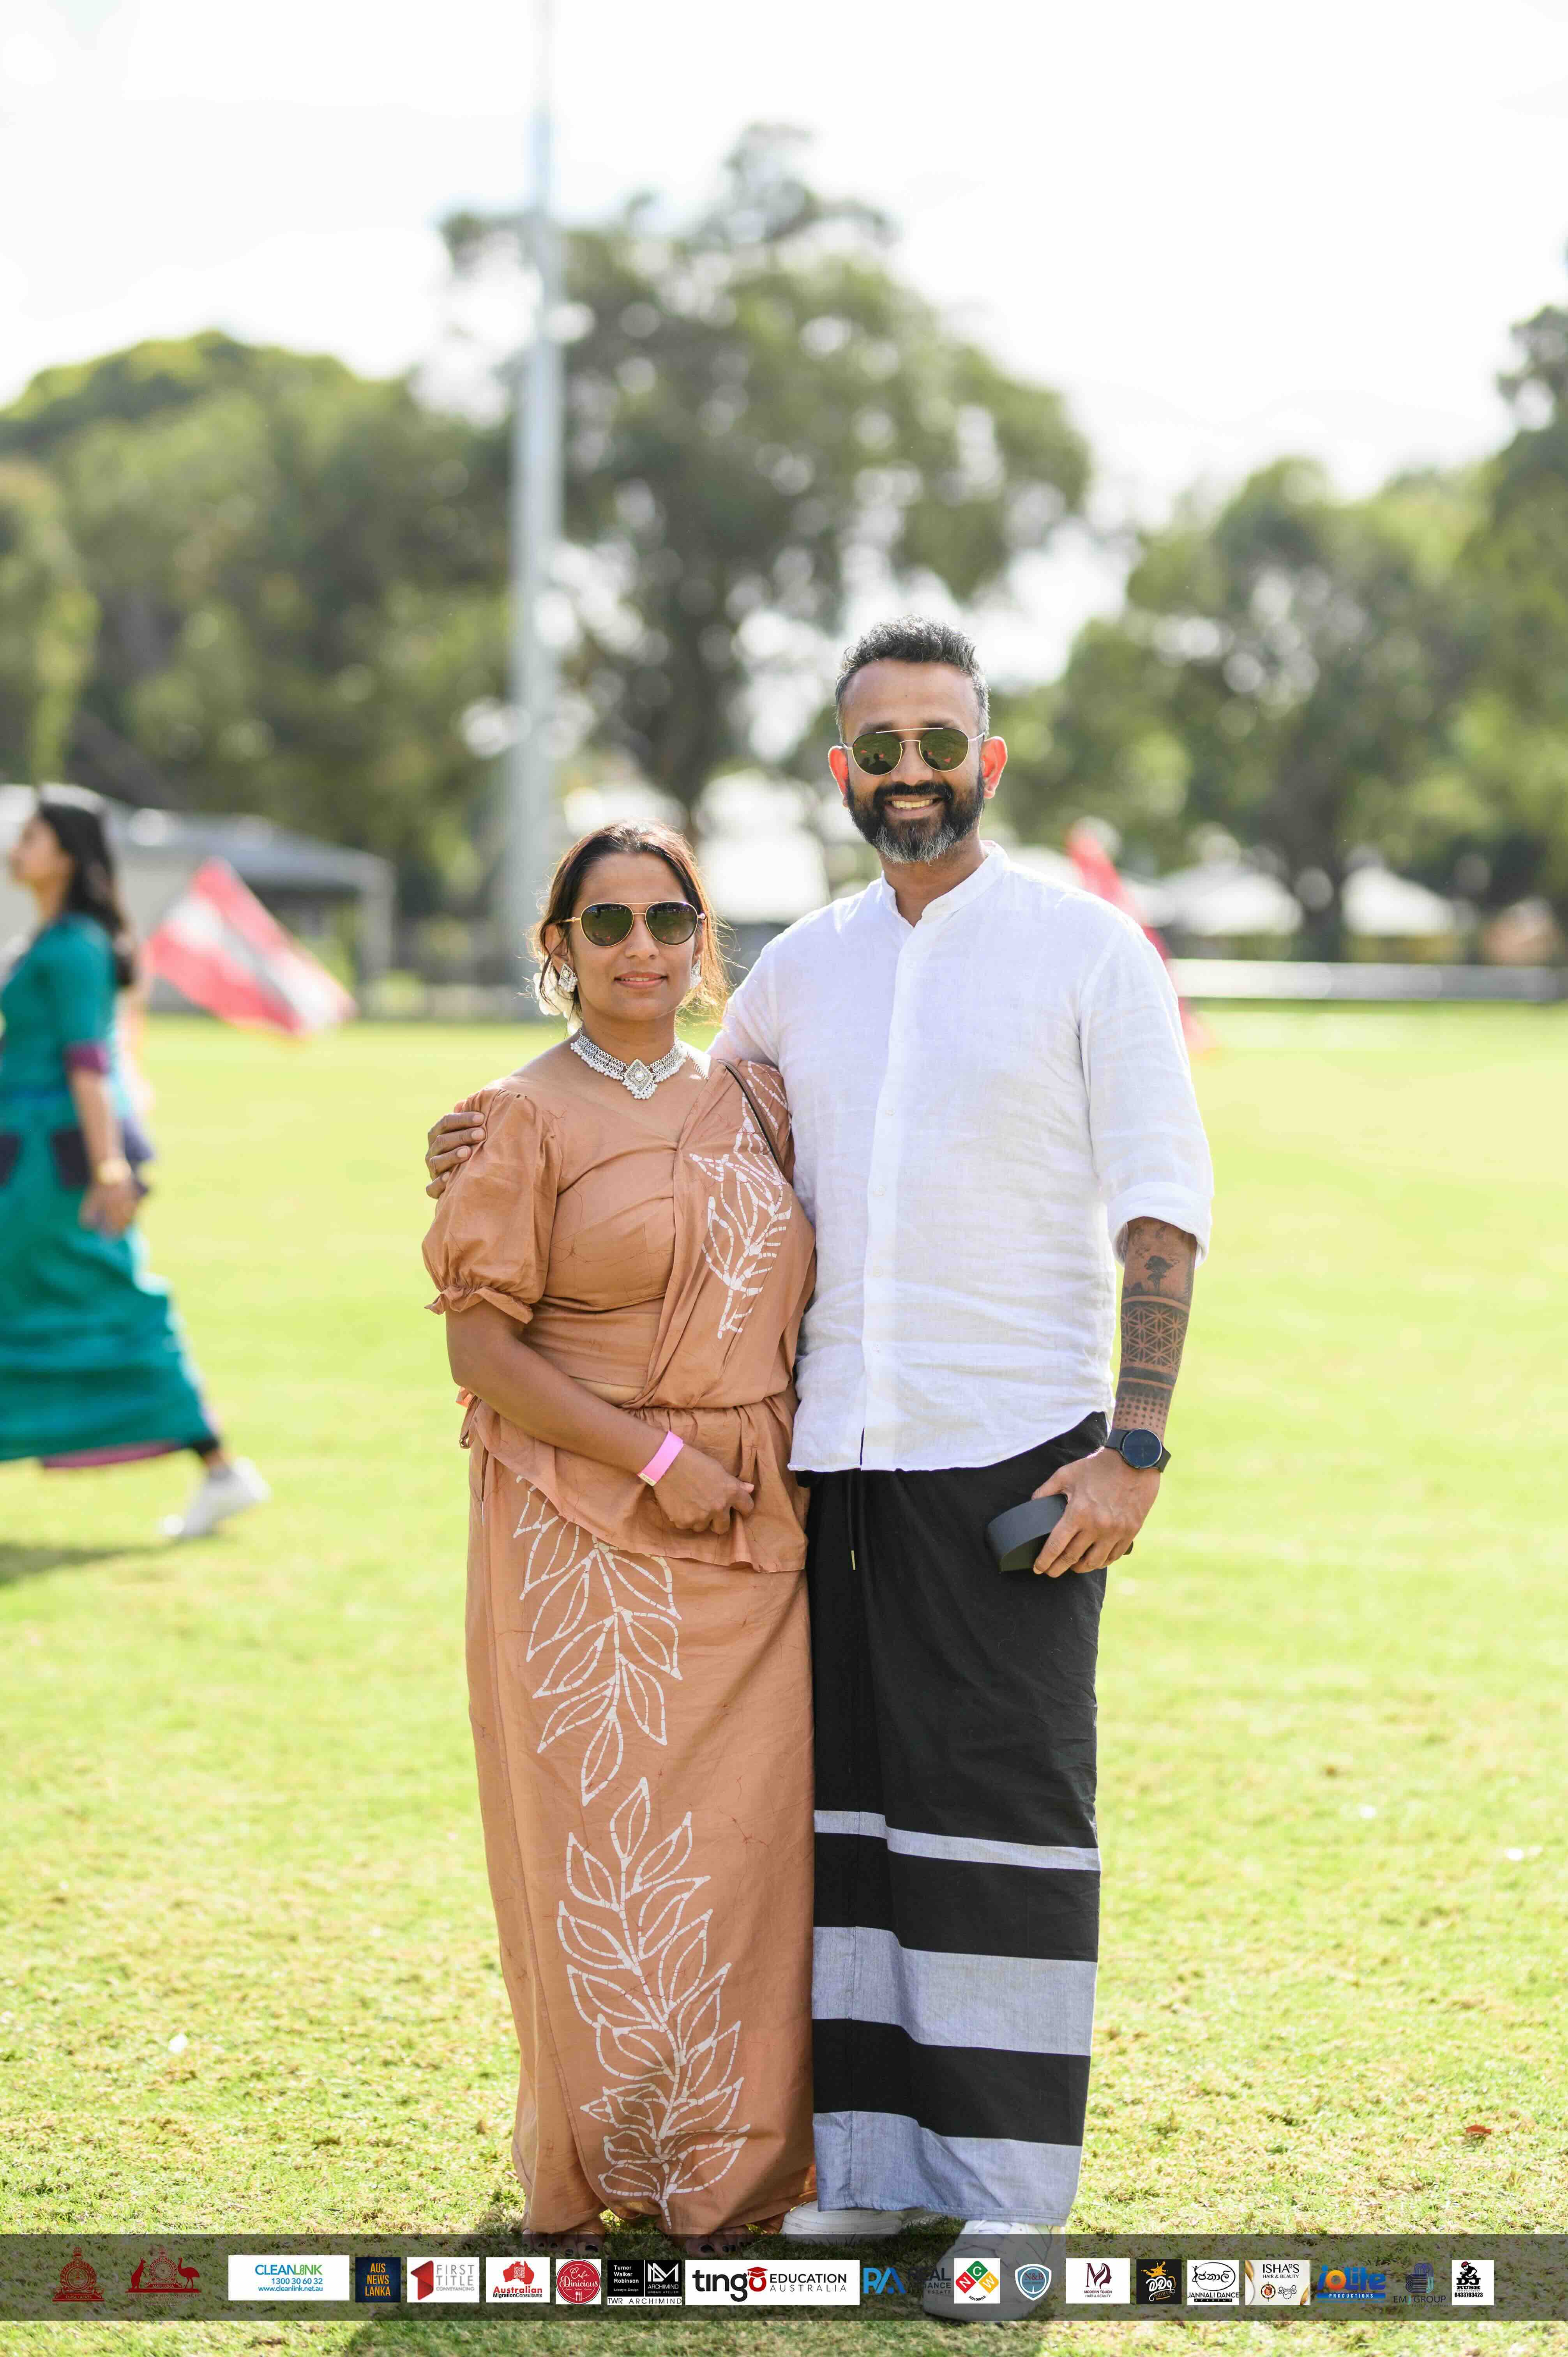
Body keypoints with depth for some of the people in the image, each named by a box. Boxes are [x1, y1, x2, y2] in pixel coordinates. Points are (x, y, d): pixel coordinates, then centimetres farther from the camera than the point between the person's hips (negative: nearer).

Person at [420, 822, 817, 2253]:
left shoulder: (756, 1105, 11)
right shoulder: (529, 1120, -3)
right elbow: (480, 1344, -8)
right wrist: (655, 1457, -16)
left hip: (750, 1541, 4)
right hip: (586, 1532, -4)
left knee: (746, 1840, 3)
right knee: (598, 1845, -2)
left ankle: (718, 2179, 15)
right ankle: (574, 2180, 12)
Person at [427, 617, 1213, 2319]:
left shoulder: (1085, 950, -1)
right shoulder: (801, 969, 13)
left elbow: (1163, 1208, -4)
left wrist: (1136, 1444, -12)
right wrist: (495, 1140, 10)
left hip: (1014, 1452, -5)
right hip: (832, 1451, 5)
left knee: (1004, 1801, -4)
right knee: (848, 1797, 4)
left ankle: (1012, 2197, 0)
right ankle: (876, 2162, 11)